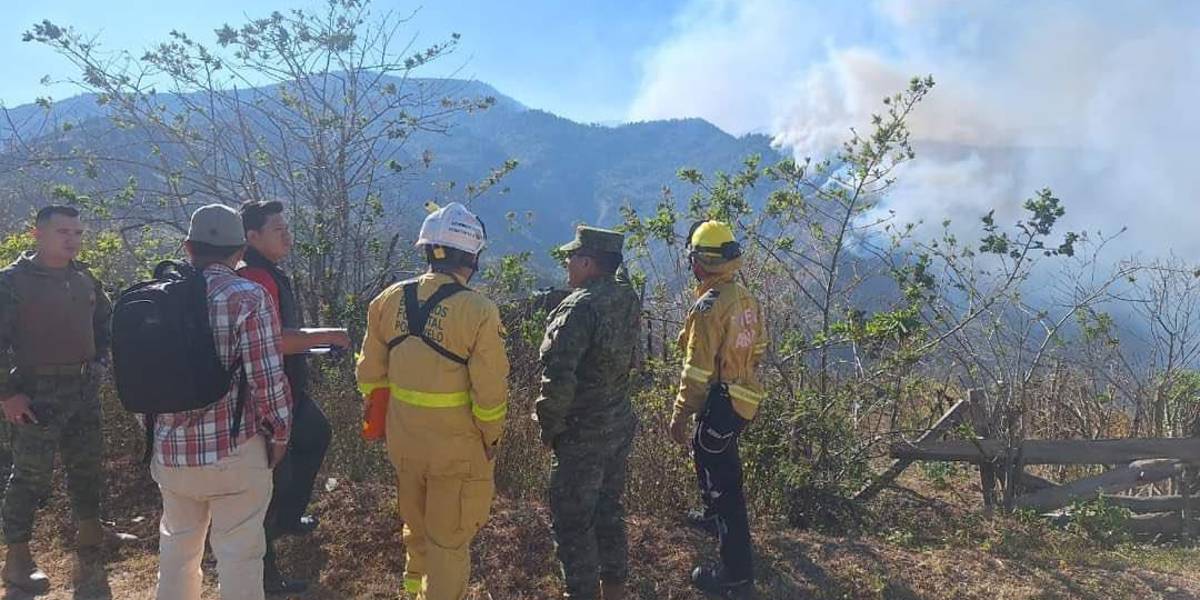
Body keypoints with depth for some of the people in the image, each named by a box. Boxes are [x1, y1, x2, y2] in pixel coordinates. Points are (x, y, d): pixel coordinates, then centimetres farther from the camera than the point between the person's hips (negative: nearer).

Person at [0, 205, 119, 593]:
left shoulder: (85, 279, 8)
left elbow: (104, 323, 22)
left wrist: (98, 363, 13)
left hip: (83, 388, 7)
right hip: (36, 392, -6)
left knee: (87, 463, 18)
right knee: (32, 473, -1)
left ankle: (90, 531, 36)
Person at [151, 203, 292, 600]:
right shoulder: (249, 297, -13)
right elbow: (267, 378, -18)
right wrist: (279, 434, -3)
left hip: (171, 449, 6)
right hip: (234, 450, -5)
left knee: (177, 545, 23)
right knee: (239, 552, 6)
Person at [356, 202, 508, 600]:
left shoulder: (389, 301, -3)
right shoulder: (478, 312, -19)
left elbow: (370, 374, 6)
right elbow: (490, 392, -16)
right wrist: (491, 439, 0)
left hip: (403, 442, 6)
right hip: (457, 448, -5)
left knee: (416, 522, 27)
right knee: (449, 540, 12)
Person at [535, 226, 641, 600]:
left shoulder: (579, 307, -23)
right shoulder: (630, 300, 1)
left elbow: (558, 378, -25)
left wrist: (548, 428, -12)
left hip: (582, 434, -8)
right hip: (621, 424, 8)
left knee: (572, 522, 6)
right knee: (609, 511, 21)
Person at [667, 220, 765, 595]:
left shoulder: (708, 307, -23)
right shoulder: (745, 298, 3)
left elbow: (697, 372, -23)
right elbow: (757, 349, 14)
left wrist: (679, 416, -15)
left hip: (720, 405, -9)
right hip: (743, 398, 9)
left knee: (722, 480, 0)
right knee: (708, 458, 30)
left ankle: (737, 572, 9)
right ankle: (715, 518, 52)